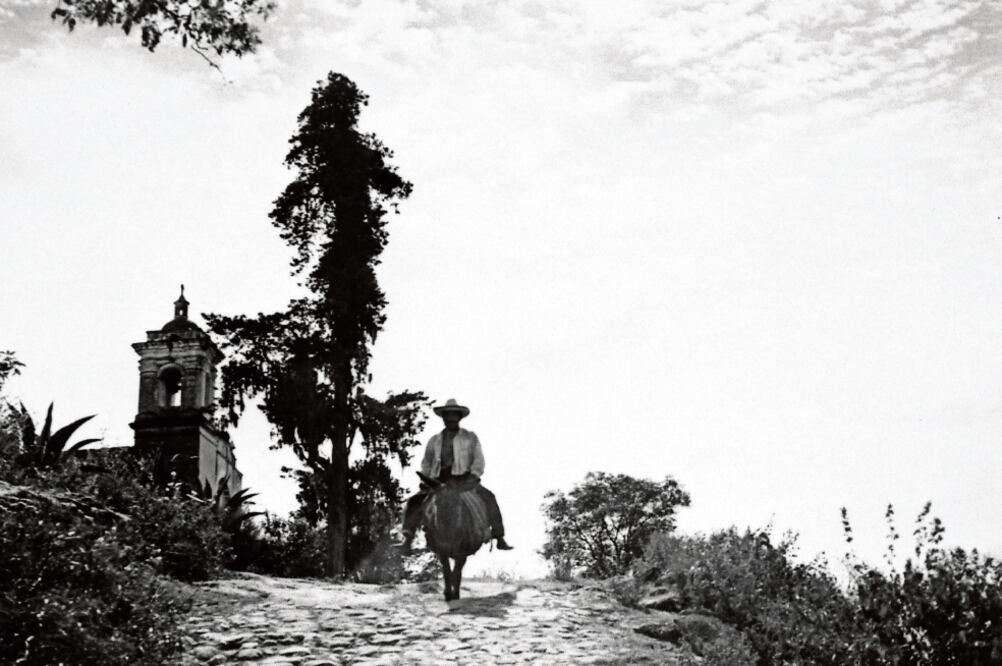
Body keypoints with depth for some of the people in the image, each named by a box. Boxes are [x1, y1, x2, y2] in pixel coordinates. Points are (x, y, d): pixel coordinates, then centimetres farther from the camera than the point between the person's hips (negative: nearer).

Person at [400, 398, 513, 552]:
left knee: (488, 498, -25)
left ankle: (499, 538, -23)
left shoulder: (470, 437, 11)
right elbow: (426, 463, 22)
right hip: (439, 481, 2)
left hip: (464, 479, -2)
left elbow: (478, 460, 5)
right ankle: (407, 539, -18)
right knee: (415, 502, -17)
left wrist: (472, 477, -10)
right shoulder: (434, 440, 17)